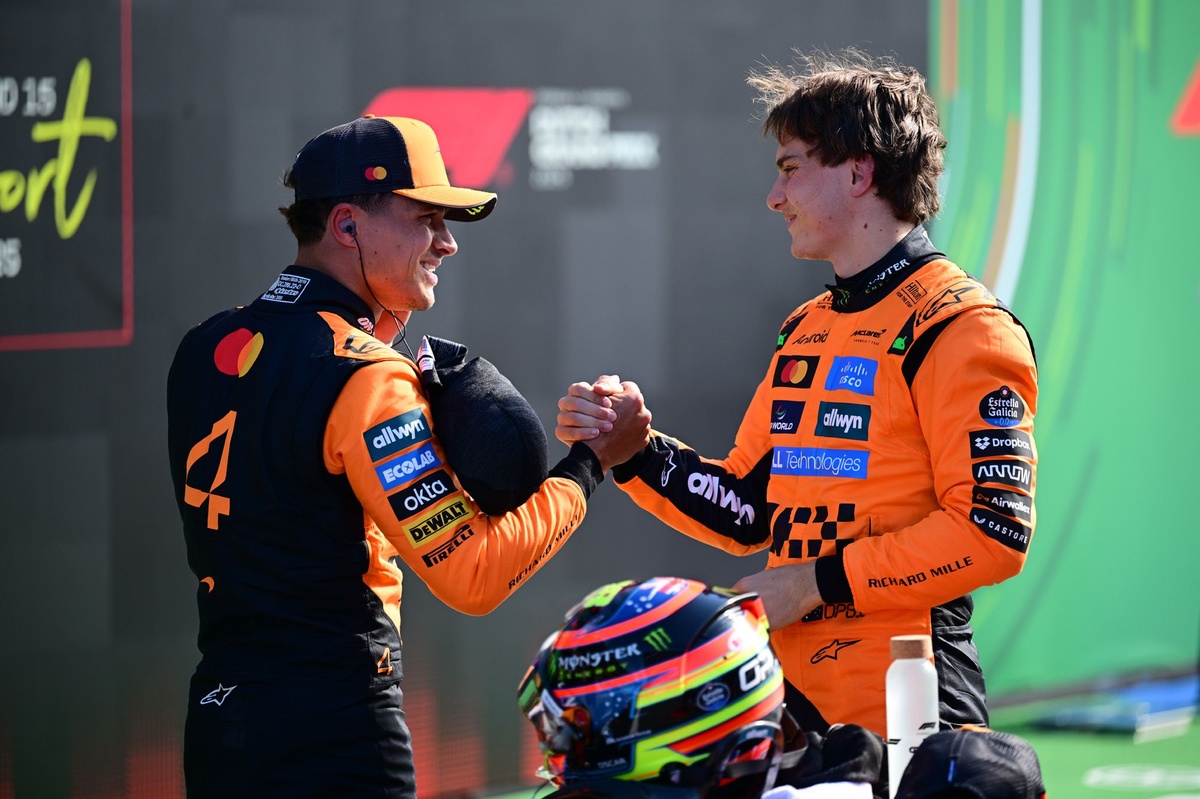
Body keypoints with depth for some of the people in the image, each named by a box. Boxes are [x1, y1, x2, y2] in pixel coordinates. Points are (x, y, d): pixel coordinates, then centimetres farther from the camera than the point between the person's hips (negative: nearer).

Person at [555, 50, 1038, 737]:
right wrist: (634, 451, 3)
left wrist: (816, 581, -16)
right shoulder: (807, 331, 17)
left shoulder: (960, 327, -9)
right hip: (794, 695, 8)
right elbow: (747, 512, 17)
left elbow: (992, 530, -18)